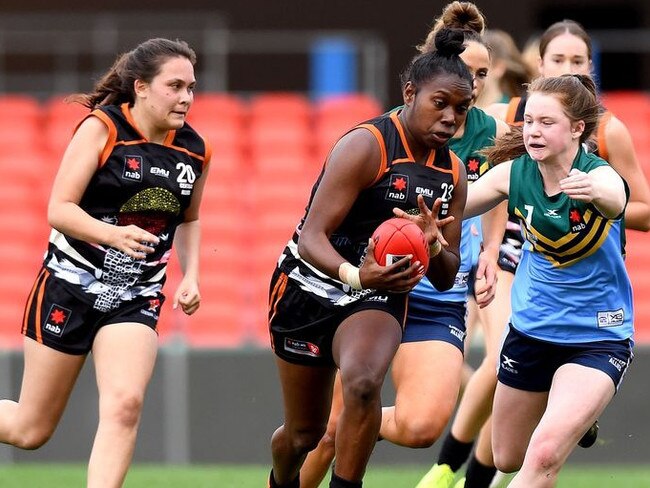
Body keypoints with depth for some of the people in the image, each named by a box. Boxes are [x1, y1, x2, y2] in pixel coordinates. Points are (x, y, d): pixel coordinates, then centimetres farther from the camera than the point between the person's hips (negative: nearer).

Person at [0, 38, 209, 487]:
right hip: (69, 286, -4)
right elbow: (60, 209, -16)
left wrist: (190, 276, 6)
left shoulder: (195, 152, 4)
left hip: (136, 299, 4)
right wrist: (113, 234, -32)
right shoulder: (102, 128, -12)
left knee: (125, 405, -22)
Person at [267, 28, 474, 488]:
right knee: (304, 433, 10)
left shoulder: (453, 171, 0)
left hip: (379, 295, 4)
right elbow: (312, 237, -25)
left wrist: (434, 245, -18)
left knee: (363, 383, -32)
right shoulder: (367, 146, -20)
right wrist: (356, 274, -45)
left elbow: (446, 278, 6)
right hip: (309, 289, -4)